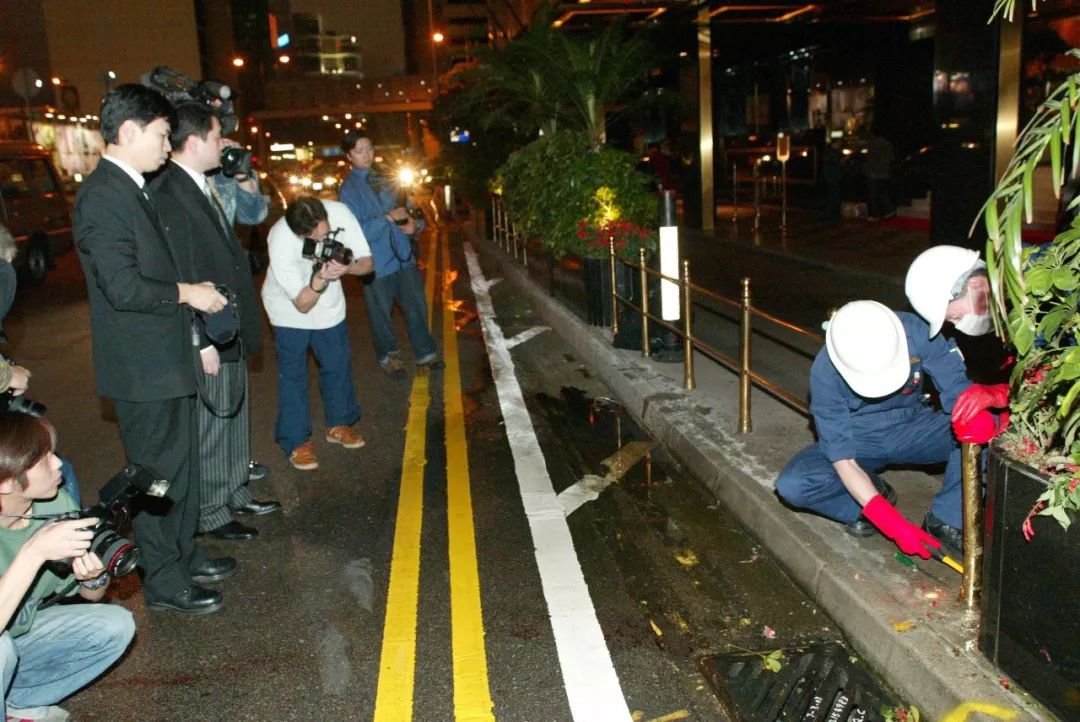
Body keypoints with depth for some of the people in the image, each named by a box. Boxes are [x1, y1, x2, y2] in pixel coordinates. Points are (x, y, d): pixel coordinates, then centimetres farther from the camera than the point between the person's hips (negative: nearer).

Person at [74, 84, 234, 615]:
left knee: (181, 466, 20)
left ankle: (184, 555, 35)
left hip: (165, 359, 10)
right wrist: (187, 293, -15)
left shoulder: (132, 190, 12)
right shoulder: (102, 196, -19)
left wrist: (192, 295, 10)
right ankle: (164, 582, 16)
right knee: (157, 475, 2)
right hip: (141, 368, -10)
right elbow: (122, 287, -26)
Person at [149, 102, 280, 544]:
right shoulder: (168, 194, -20)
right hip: (207, 338, -10)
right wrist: (201, 341, -21)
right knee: (208, 427, 5)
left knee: (235, 419, 21)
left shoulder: (203, 187, 10)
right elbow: (177, 277, -22)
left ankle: (234, 494, 37)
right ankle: (211, 514, 21)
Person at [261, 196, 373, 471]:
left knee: (338, 365, 10)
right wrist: (319, 278, -43)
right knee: (293, 373, -3)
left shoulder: (339, 213, -28)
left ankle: (339, 424, 29)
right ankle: (297, 442, 8)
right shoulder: (280, 242, -34)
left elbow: (367, 262, -17)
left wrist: (346, 267, -38)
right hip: (288, 308, -3)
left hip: (329, 303, 4)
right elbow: (302, 304, -26)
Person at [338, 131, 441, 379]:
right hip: (377, 263, -5)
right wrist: (388, 218, -24)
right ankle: (387, 357, 32)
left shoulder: (383, 181, 8)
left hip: (403, 255, 5)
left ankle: (424, 352, 29)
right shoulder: (348, 191, -9)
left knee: (416, 305, 11)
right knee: (381, 313, 11)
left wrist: (413, 223, -8)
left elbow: (404, 209, 15)